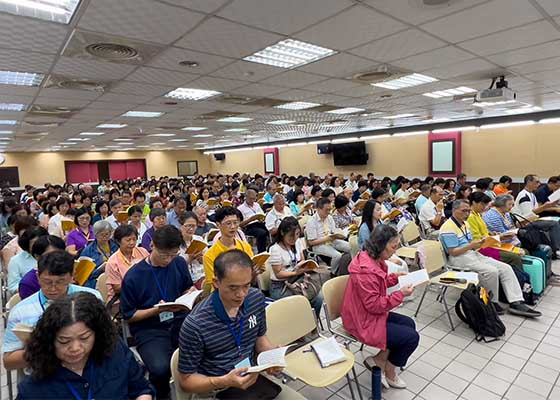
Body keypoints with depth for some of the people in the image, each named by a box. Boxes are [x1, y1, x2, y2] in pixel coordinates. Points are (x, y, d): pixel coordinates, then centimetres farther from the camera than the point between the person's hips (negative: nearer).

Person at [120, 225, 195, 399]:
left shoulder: (179, 263, 3)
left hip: (179, 321, 3)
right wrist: (157, 310, -16)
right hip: (149, 329, -3)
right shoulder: (133, 276, -8)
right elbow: (129, 316, -1)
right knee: (161, 368, -31)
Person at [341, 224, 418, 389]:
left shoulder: (372, 259, -1)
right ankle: (388, 371, 19)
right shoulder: (366, 270, -32)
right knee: (412, 337, -3)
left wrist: (395, 277, 3)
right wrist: (400, 294, -22)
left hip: (370, 313, 10)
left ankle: (381, 359, 18)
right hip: (364, 322, -10)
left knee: (409, 324, 16)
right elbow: (374, 304, -28)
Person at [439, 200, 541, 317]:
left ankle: (516, 303, -5)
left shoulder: (464, 223, 16)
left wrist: (479, 244, -3)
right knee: (491, 271, -26)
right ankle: (491, 303, -6)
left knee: (506, 268, -3)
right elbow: (453, 252, -16)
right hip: (458, 258, -9)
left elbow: (470, 245, 18)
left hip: (472, 254, 10)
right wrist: (470, 245, -24)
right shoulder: (448, 228, -14)